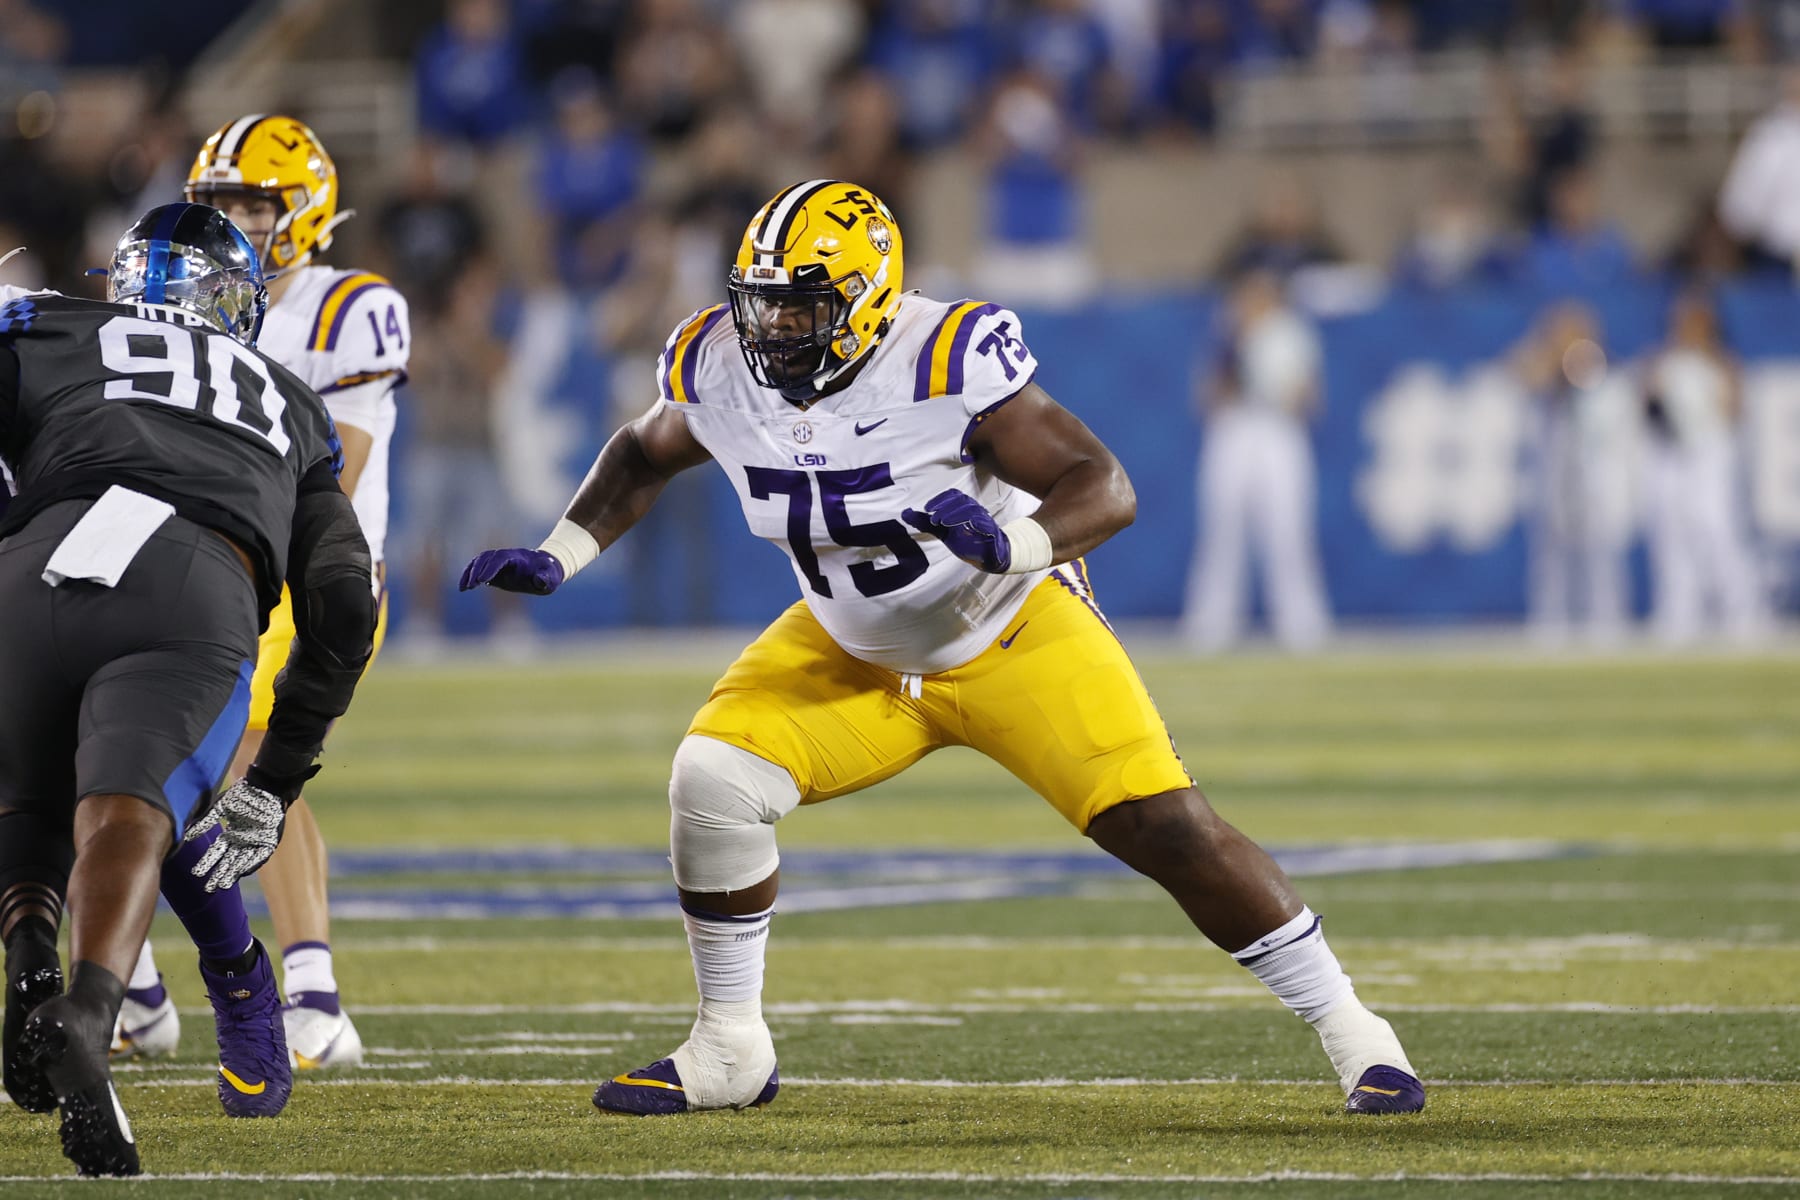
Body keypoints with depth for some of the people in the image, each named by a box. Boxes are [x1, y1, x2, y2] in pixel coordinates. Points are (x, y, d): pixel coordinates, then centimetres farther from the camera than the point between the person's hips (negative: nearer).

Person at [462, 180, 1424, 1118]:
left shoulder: (946, 361, -31)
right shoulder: (722, 368, -16)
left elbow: (1105, 489, -30)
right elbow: (646, 454, 8)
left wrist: (1010, 545, -49)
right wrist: (557, 557, -3)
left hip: (1012, 635, -4)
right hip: (856, 652, 4)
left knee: (1170, 831, -13)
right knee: (712, 781, -16)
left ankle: (1353, 1037, 2)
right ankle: (727, 1052, 3)